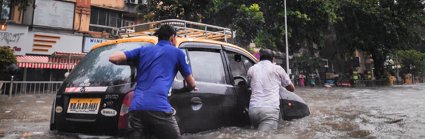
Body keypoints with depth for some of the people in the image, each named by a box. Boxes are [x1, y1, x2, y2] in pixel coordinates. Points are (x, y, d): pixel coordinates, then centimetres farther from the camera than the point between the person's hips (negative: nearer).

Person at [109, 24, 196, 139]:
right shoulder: (177, 52, 14)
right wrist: (186, 89, 45)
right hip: (159, 108, -4)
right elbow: (192, 84, 21)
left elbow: (113, 58, 15)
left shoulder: (143, 50, 22)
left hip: (136, 107, 4)